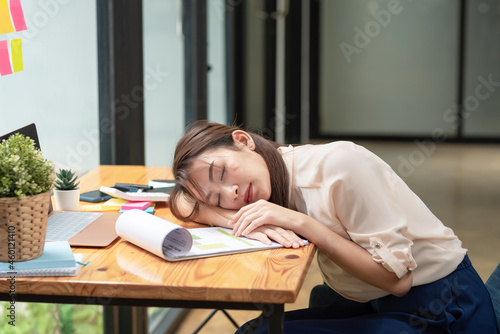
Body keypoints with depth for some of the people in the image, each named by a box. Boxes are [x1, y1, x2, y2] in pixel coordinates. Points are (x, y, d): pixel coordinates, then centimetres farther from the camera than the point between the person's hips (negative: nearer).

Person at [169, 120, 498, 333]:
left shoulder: (338, 165, -23)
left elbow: (396, 276, -22)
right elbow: (184, 204, -4)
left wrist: (300, 222, -26)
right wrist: (246, 223, -22)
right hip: (375, 305, 7)